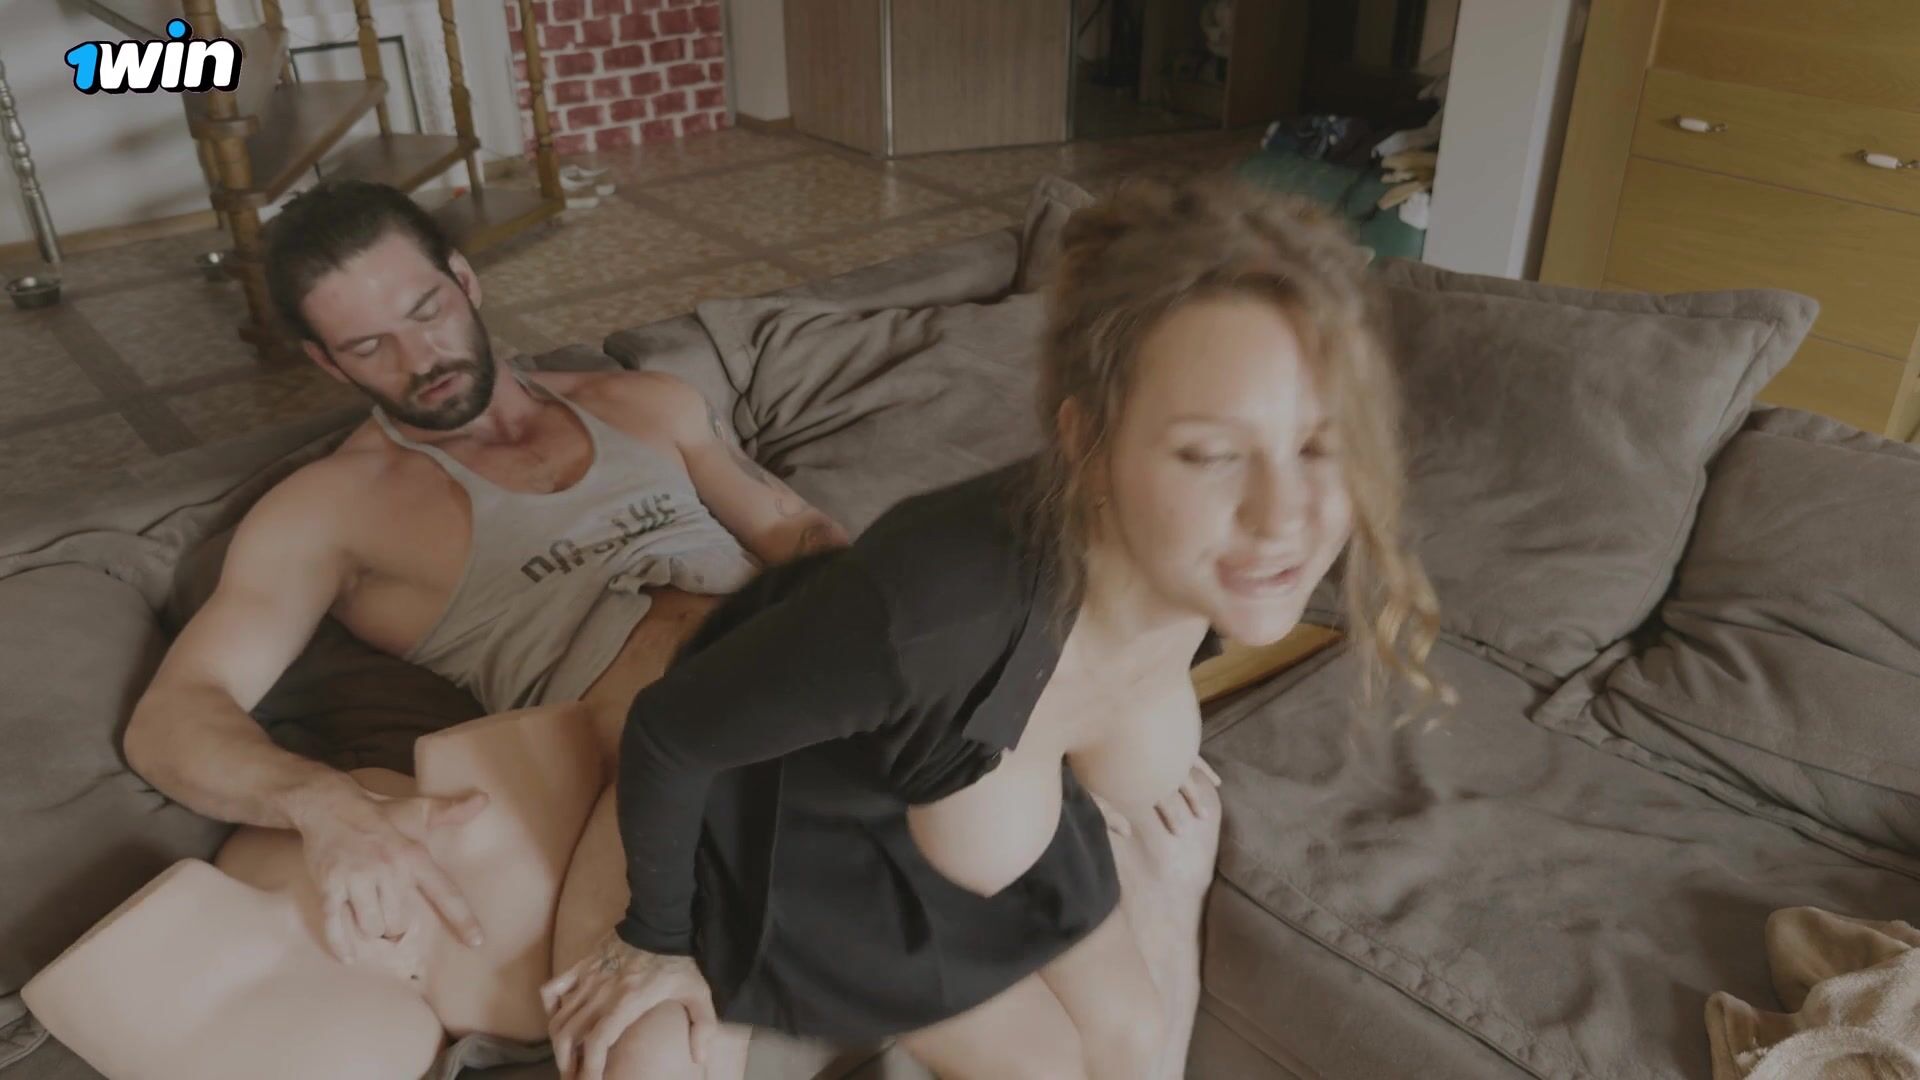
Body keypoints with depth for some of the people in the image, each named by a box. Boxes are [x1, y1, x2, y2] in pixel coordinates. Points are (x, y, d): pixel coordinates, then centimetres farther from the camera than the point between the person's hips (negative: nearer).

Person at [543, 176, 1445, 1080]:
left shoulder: (1228, 566, -28)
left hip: (973, 762, 5)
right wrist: (658, 938, -8)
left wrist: (1121, 735, 18)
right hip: (796, 803, -4)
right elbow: (666, 733, -25)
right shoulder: (937, 612, -46)